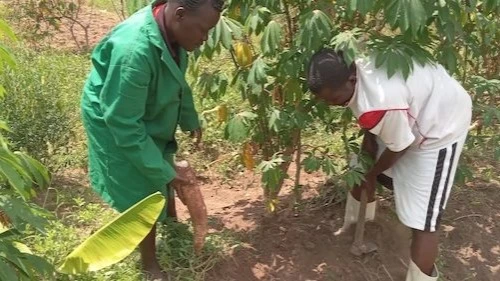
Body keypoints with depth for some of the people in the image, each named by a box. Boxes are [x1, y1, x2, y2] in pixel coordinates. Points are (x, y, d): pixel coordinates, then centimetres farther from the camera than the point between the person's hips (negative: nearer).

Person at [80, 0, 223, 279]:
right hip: (117, 127, -7)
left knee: (166, 177, 25)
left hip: (151, 118, 8)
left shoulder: (171, 31, -15)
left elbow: (178, 82, 5)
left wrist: (191, 121, 16)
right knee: (145, 197, 4)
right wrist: (163, 171, -26)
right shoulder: (134, 52, -40)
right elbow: (124, 123, -33)